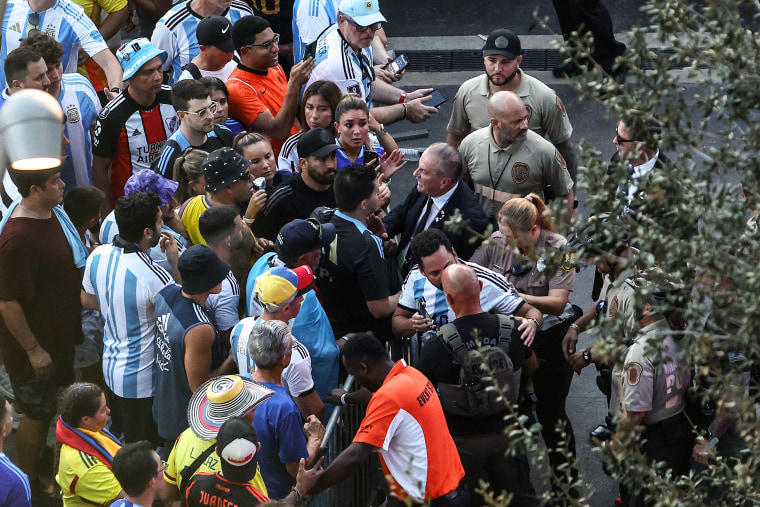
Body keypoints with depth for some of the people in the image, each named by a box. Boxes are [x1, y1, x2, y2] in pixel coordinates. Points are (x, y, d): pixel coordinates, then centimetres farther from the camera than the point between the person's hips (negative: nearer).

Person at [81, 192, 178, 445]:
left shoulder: (98, 256, -8)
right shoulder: (153, 276, -31)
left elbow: (87, 299, 11)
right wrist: (176, 263, -13)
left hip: (111, 365, 7)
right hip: (144, 377, -7)